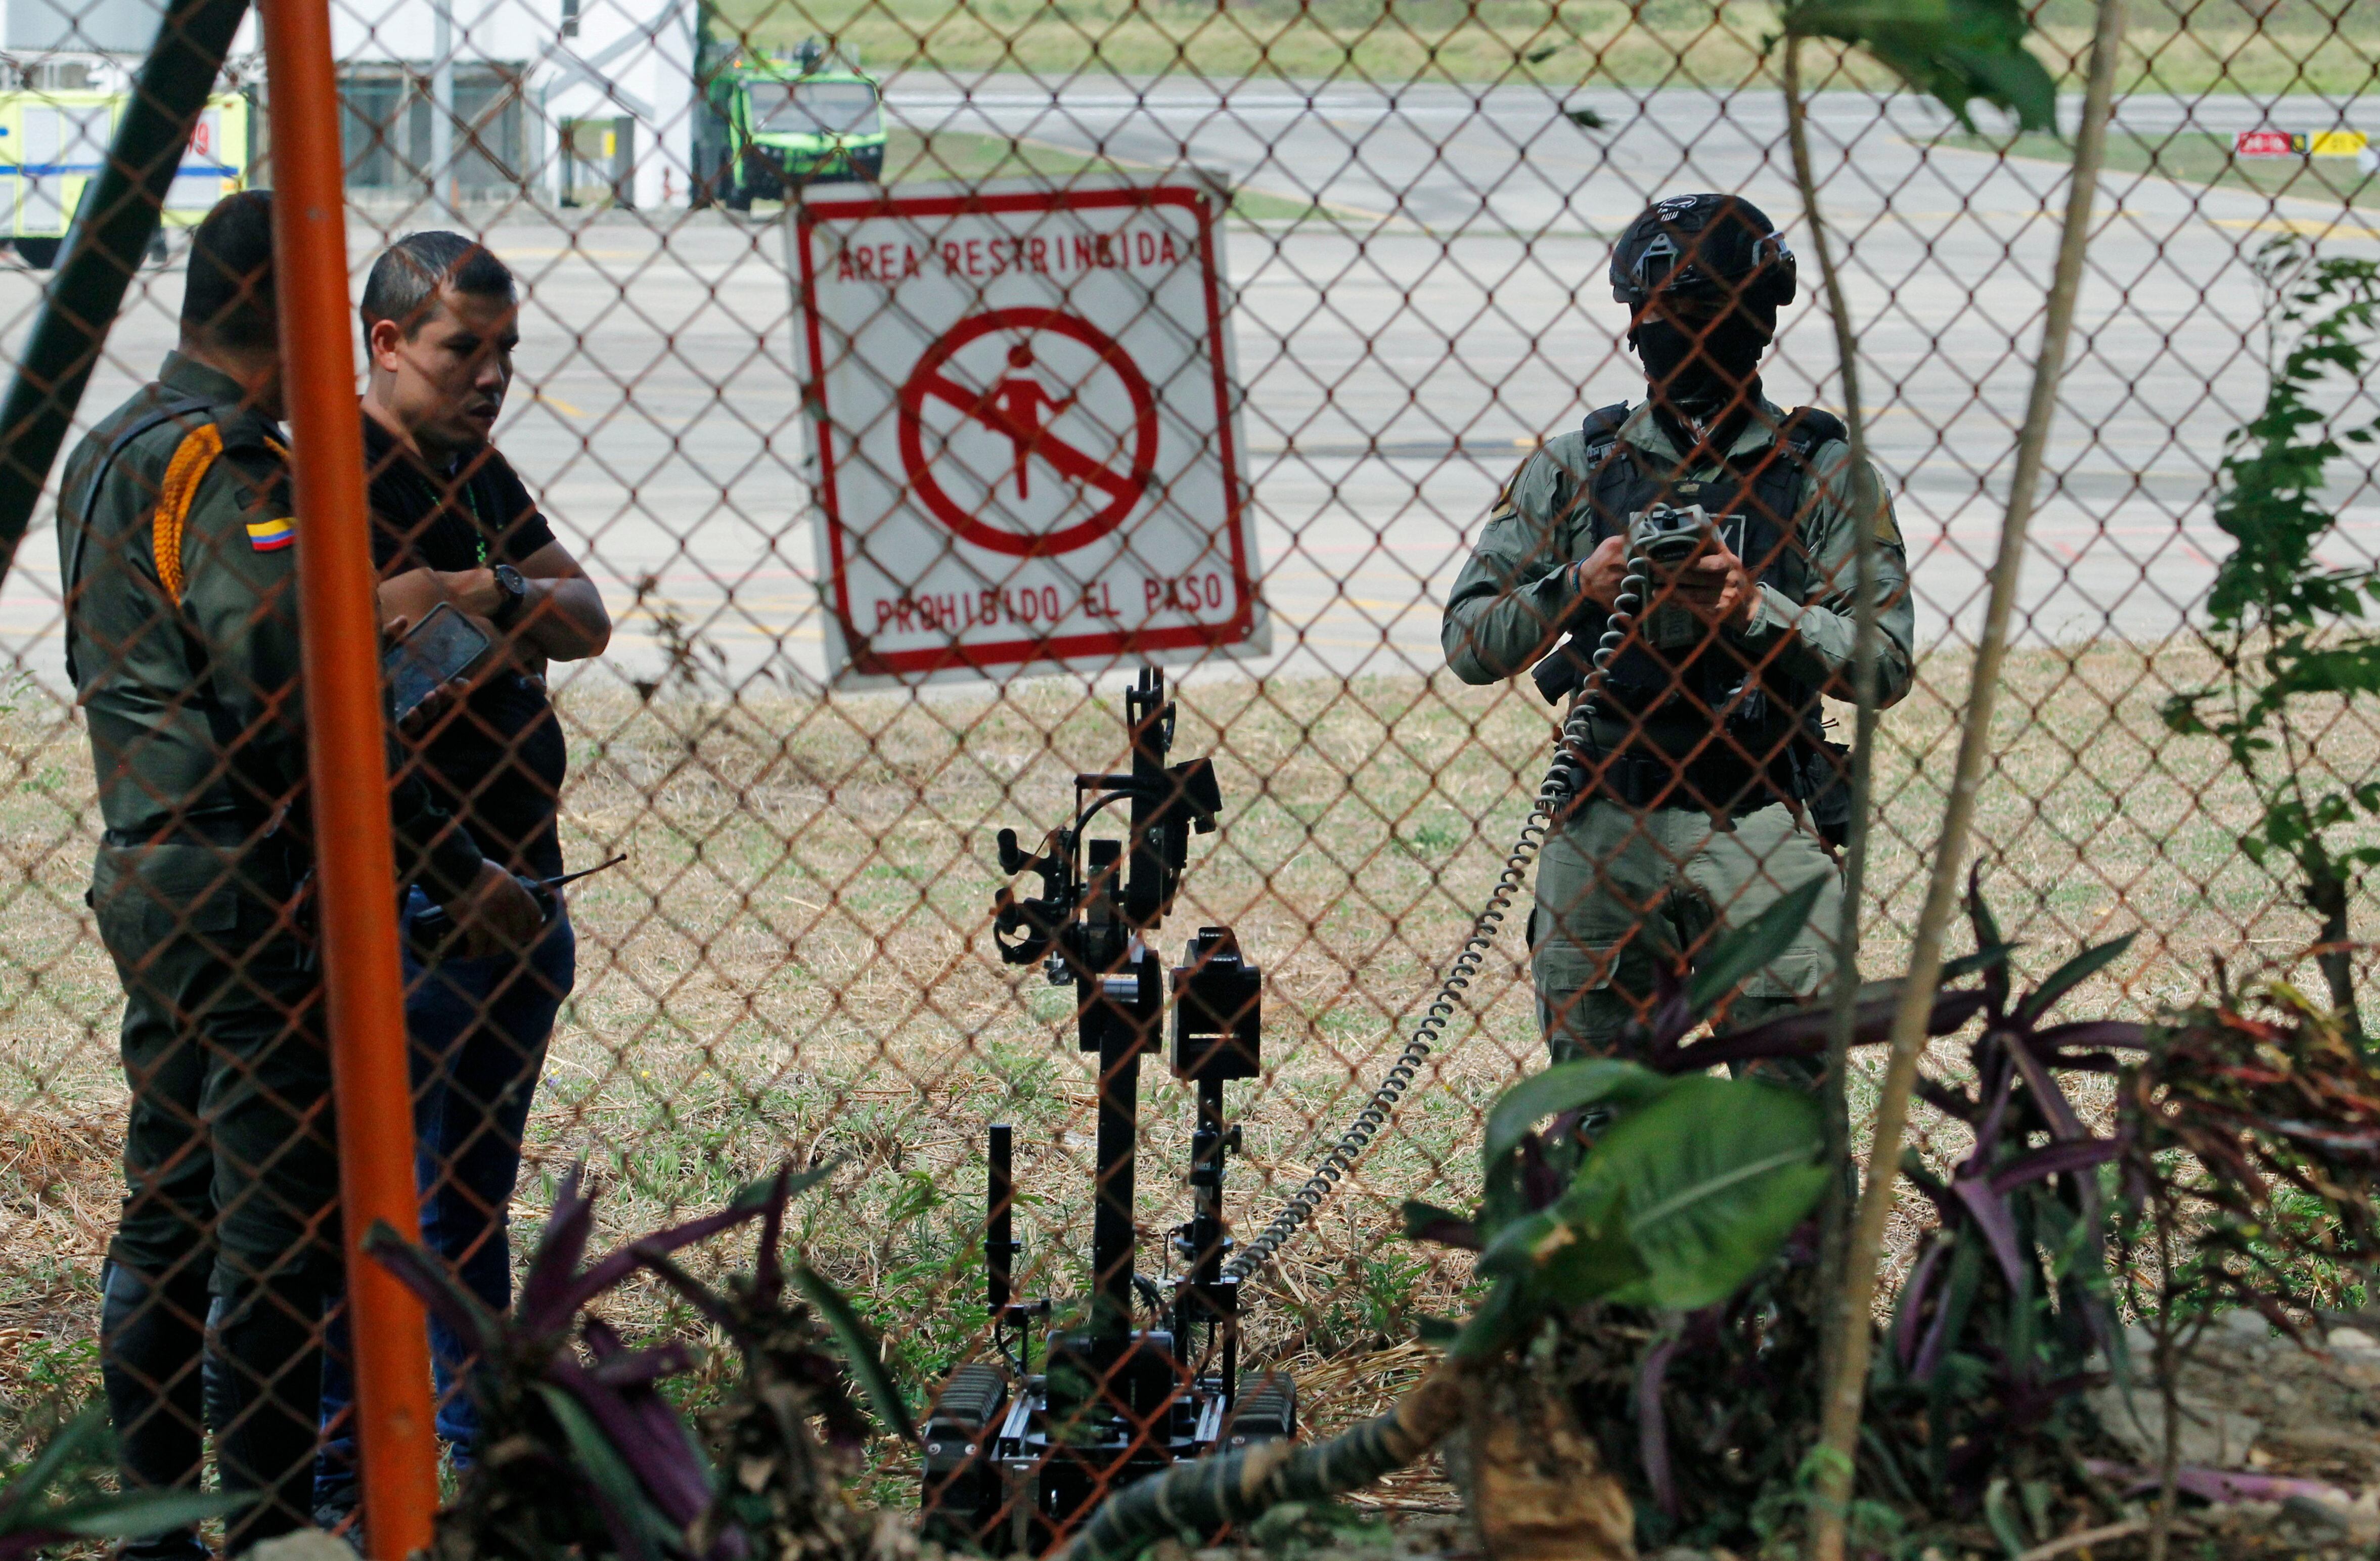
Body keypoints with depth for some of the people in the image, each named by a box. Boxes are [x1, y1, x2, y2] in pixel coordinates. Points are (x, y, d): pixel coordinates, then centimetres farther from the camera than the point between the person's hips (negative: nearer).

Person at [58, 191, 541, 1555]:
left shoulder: (111, 449, 15)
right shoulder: (228, 464, -17)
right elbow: (291, 710, -22)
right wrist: (455, 868, -18)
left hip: (143, 871, 10)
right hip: (247, 888, -10)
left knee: (167, 1223, 15)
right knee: (282, 1234, -4)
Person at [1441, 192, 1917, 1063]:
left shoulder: (1821, 469, 3)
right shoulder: (1572, 467, 8)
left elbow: (1884, 663, -3)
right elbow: (1468, 644, 5)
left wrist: (1756, 607, -16)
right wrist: (1575, 590, -11)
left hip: (1764, 832, -2)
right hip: (1603, 828, 2)